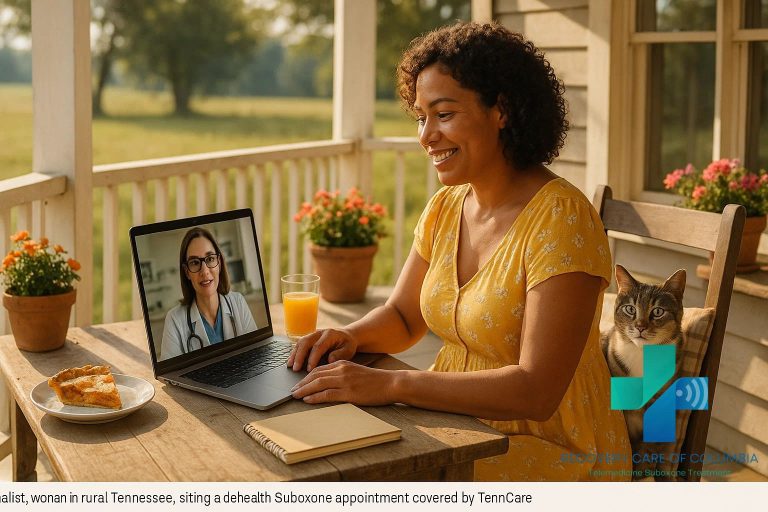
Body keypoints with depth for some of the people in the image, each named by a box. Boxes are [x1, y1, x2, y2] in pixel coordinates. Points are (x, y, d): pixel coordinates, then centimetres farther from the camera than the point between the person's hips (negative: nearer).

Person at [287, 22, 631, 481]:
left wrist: (390, 384, -30)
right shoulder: (445, 207, 3)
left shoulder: (561, 219, -20)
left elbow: (536, 392, -27)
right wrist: (351, 336, -8)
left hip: (548, 452, -6)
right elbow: (402, 316, 15)